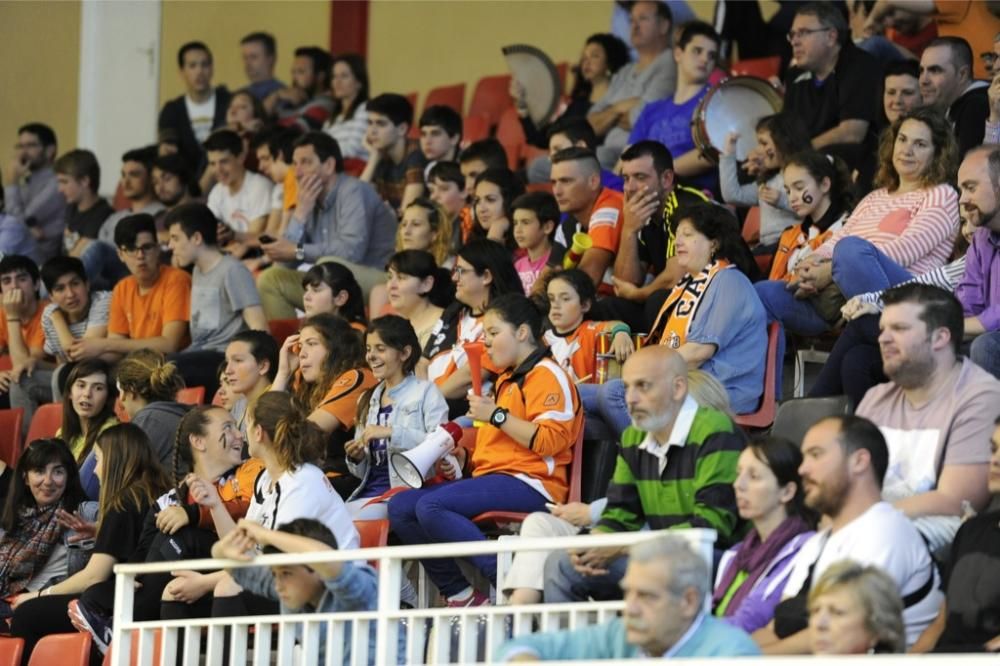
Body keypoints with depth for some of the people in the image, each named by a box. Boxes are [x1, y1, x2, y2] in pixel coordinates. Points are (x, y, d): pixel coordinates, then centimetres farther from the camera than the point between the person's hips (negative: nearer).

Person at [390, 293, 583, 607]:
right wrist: (465, 459, 21)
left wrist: (496, 415, -15)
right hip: (491, 476, 10)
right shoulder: (507, 380, 28)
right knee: (400, 507, -3)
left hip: (529, 485, -10)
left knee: (431, 507, -29)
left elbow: (550, 441, -18)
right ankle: (459, 595, -8)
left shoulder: (547, 375, -4)